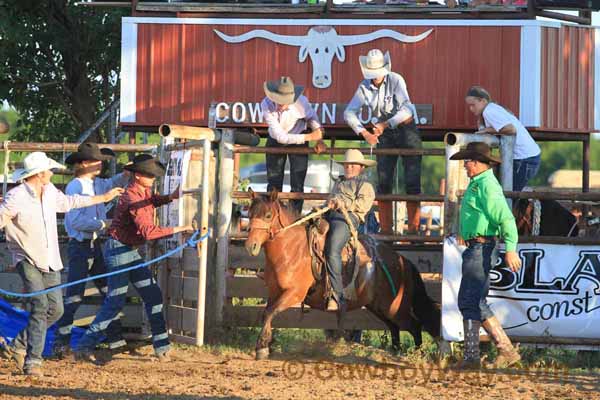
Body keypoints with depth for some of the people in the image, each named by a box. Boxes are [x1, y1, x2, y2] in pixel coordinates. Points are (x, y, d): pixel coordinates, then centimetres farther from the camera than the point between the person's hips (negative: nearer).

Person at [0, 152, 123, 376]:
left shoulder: (50, 192, 6)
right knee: (39, 305, -21)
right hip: (28, 260, -8)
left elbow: (68, 202, 25)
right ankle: (32, 362, -19)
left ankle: (18, 347, 21)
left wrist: (104, 198, 34)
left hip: (50, 261, 8)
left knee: (55, 309, 5)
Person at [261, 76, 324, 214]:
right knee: (274, 184, 5)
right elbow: (280, 136, -31)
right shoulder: (267, 104, -32)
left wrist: (320, 140, -13)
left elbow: (312, 117, -4)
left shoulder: (301, 102, -30)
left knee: (297, 184, -5)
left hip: (299, 140, 0)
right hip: (275, 141, 0)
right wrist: (309, 137, -30)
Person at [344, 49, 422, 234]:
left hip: (406, 128, -4)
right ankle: (385, 230, 5)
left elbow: (406, 109, -22)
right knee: (383, 181, 1)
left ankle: (413, 230, -3)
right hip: (385, 135, 4)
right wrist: (364, 133, -16)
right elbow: (349, 113, -4)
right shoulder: (364, 87, -4)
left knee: (412, 182, -7)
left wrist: (385, 125, -27)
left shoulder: (396, 80, -15)